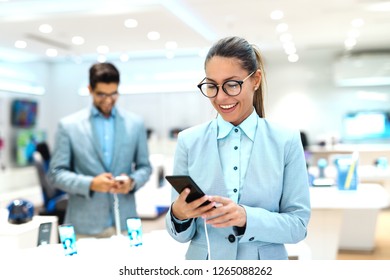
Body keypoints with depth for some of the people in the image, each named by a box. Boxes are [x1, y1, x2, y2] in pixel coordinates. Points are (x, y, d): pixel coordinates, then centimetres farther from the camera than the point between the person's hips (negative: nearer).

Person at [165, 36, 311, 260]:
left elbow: (298, 224, -8)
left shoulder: (287, 141, -8)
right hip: (204, 266, 1)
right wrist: (179, 215, -25)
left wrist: (247, 218, -24)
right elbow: (184, 234, -3)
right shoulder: (189, 141, -7)